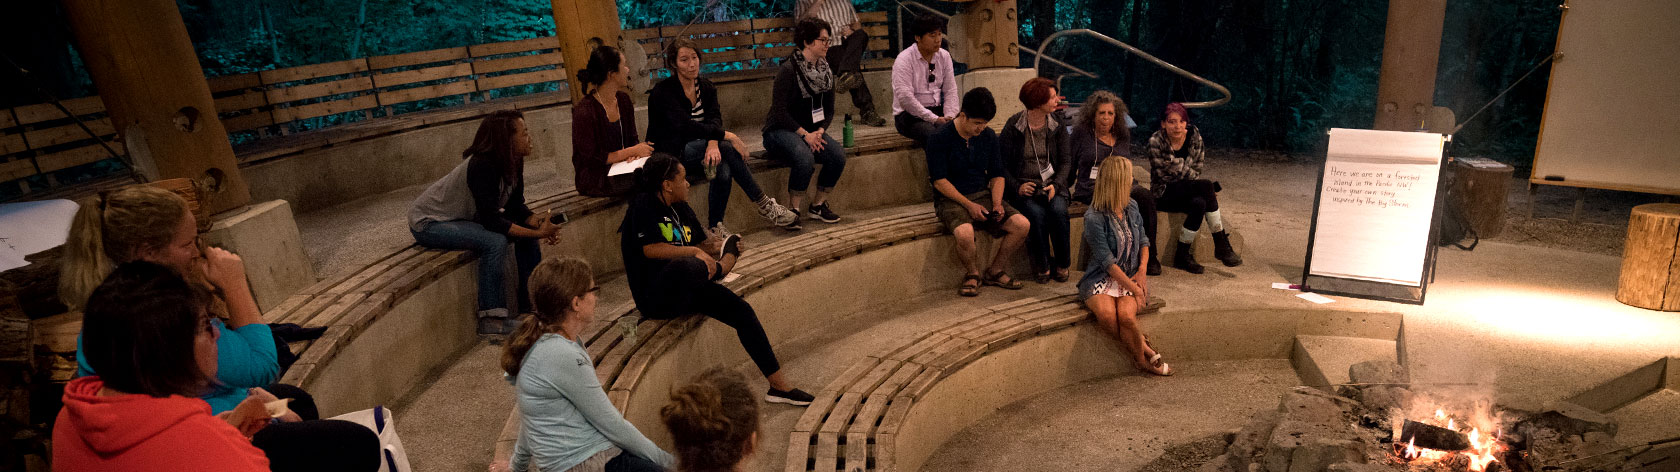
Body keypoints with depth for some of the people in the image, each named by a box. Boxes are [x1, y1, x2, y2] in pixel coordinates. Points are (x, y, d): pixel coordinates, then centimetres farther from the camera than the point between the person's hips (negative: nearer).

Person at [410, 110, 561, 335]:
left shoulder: (512, 164, -6)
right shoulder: (482, 167, -31)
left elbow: (515, 206, -2)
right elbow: (491, 221, -34)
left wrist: (537, 222, -22)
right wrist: (537, 233, -34)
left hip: (465, 218, 9)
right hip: (428, 222, -9)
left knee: (527, 229, -2)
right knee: (495, 241, -31)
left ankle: (531, 305, 5)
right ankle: (491, 319, -23)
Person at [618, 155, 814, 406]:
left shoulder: (680, 209, 14)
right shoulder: (644, 205, -11)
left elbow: (701, 245, 20)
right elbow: (651, 249, -22)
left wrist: (716, 247, -2)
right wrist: (694, 251, -19)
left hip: (687, 290, 9)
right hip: (655, 297, -9)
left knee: (742, 311, -3)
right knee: (687, 266, -43)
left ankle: (779, 386, 6)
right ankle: (722, 266, -6)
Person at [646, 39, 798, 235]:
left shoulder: (706, 88, 7)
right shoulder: (663, 92, -12)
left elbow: (714, 119, -9)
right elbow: (686, 127, -24)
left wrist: (713, 143, -32)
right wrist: (727, 136, -26)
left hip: (698, 148, 5)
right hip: (669, 154, -5)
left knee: (723, 170, -29)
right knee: (727, 149, -27)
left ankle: (715, 226, -16)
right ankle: (764, 205, -20)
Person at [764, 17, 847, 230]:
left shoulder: (826, 72, 8)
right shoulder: (788, 69, -14)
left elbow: (829, 110, 13)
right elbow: (779, 111, -17)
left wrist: (819, 132, -6)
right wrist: (805, 134, -20)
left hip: (811, 131, 7)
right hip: (781, 131, -6)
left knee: (838, 155, -20)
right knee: (805, 158, -36)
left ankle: (818, 205, -2)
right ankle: (793, 210, -18)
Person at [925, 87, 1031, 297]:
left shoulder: (989, 136, 7)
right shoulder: (939, 138, -10)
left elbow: (997, 175, 11)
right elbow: (940, 181, -13)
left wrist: (997, 203, -7)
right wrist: (969, 205, -20)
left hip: (982, 195, 5)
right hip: (951, 199, -5)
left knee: (1022, 224, -15)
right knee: (965, 233, -36)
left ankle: (994, 271, 6)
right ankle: (973, 274, -3)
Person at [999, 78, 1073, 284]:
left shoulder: (1058, 126, 7)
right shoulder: (1013, 126, -3)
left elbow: (1066, 161, 6)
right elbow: (1002, 164, -3)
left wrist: (1056, 185, -12)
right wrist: (1017, 187, -17)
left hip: (1052, 184, 2)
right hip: (1024, 187, -2)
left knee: (1058, 210, -29)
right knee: (1037, 213, -31)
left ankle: (1062, 263, -10)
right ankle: (1042, 265, -11)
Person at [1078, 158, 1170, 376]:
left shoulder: (1131, 207, 6)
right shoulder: (1094, 218, -14)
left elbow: (1143, 241, 19)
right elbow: (1108, 262, -15)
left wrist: (1142, 271, 1)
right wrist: (1134, 289, -16)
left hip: (1131, 276, 3)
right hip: (1101, 277, -3)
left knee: (1126, 315, -27)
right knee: (1107, 315, -33)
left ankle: (1140, 358, -3)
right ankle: (1145, 351, -11)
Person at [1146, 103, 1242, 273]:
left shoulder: (1194, 136, -1)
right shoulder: (1156, 141, -13)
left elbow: (1197, 168, 4)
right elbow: (1163, 176, -16)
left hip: (1188, 191, 4)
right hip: (1164, 194, -4)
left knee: (1199, 204, -33)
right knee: (1207, 186, -29)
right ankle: (1222, 245, -23)